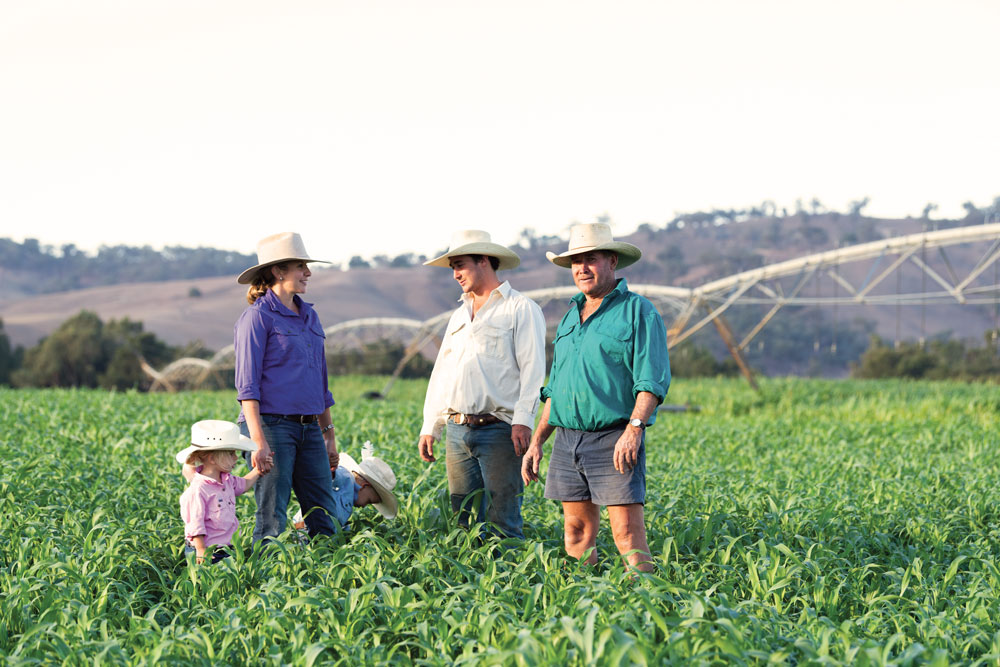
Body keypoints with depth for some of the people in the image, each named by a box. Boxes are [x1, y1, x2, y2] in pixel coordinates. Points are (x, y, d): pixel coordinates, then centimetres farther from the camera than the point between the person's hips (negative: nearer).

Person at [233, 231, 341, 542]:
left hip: (308, 428, 7)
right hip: (271, 424, -7)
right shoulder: (257, 317, -6)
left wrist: (329, 435, 20)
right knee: (272, 520, -5)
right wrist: (258, 441, -18)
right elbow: (247, 385, -11)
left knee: (323, 517, 4)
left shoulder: (309, 316, 16)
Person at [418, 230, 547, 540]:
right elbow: (441, 373, 24)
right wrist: (430, 427, 17)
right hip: (457, 432, 7)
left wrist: (523, 420, -19)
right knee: (463, 520, 5)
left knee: (502, 523, -10)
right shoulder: (459, 315, 23)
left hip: (499, 430, -7)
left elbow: (532, 369, -8)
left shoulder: (520, 309, 0)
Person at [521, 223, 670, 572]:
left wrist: (633, 429, -24)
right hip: (568, 439, 7)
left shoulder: (638, 312, -1)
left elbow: (652, 382, -11)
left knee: (627, 530, -11)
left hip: (614, 438, -6)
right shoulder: (570, 319, 20)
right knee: (577, 529, 6)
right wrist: (536, 442, 17)